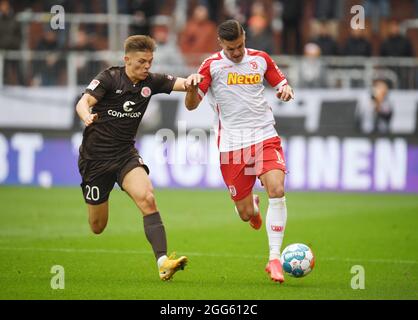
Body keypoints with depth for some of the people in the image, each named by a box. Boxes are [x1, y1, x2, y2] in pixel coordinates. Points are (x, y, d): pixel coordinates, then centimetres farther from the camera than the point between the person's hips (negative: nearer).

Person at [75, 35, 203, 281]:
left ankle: (163, 262, -33)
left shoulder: (151, 82, 0)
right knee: (97, 227, 4)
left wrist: (192, 80, -32)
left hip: (126, 154, 3)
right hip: (95, 156, -3)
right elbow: (84, 102, -24)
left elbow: (183, 84, -7)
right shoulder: (109, 78, -12)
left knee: (147, 198, -25)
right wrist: (87, 116, -47)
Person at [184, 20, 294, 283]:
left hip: (264, 136, 1)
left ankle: (275, 259, -16)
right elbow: (191, 105, 1)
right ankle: (252, 206, 43)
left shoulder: (261, 59, 7)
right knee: (246, 214, 1)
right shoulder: (212, 65, 0)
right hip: (232, 143, -1)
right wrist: (192, 87, -22)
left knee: (277, 190, -23)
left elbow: (282, 83, 19)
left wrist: (286, 90, -6)